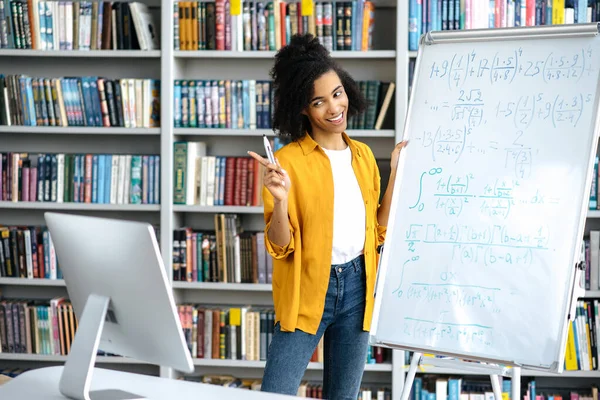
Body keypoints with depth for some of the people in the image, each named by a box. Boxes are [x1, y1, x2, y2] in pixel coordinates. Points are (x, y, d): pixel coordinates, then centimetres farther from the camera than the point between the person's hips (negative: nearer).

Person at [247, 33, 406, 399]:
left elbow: (377, 231, 10)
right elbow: (280, 247, -10)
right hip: (307, 292, -5)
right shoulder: (289, 160, -9)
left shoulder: (363, 155, 8)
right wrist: (280, 200, -28)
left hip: (357, 288, 5)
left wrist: (396, 171, 5)